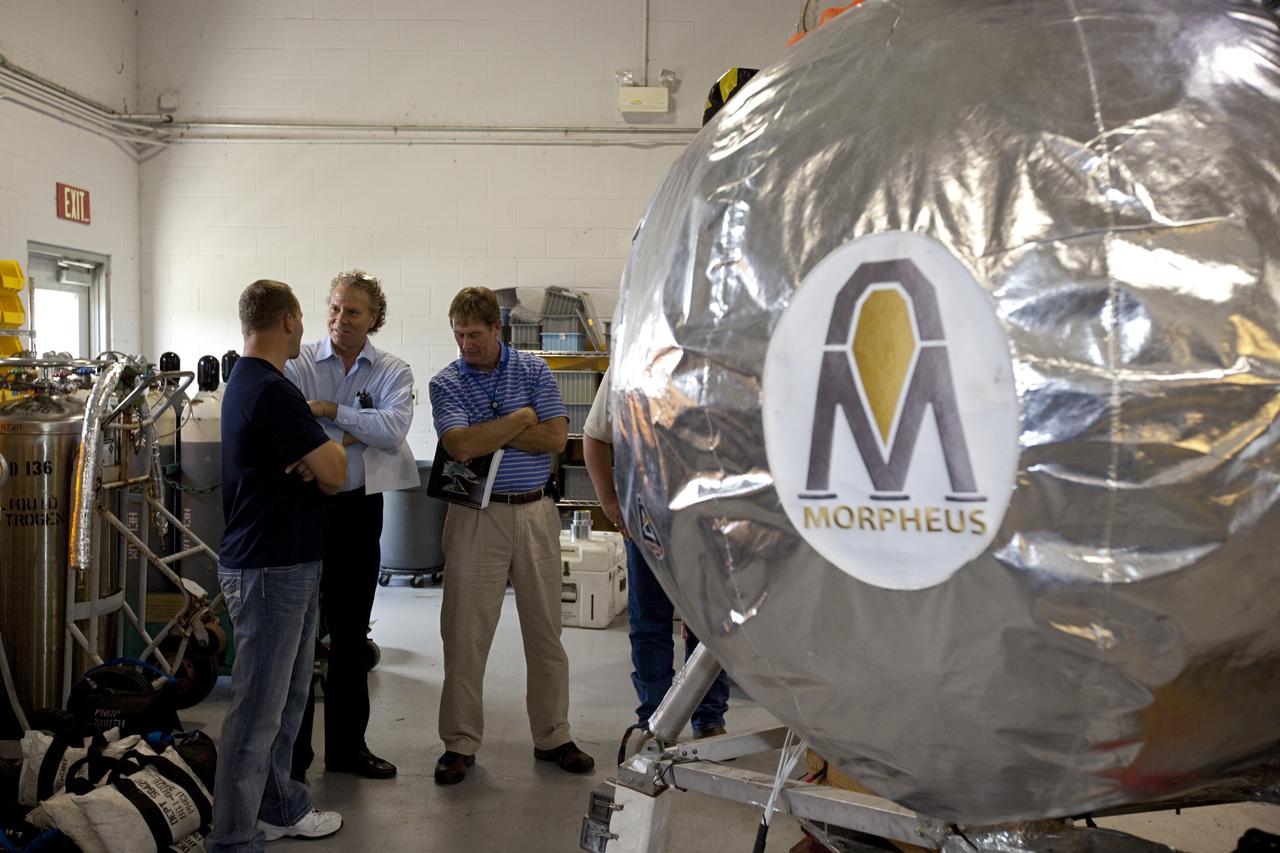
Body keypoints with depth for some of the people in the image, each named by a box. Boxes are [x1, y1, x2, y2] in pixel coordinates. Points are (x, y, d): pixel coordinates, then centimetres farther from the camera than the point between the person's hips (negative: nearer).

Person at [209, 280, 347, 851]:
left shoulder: (246, 382, 14)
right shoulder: (271, 391, -20)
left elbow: (323, 475, 17)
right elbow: (334, 472, -16)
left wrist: (315, 458, -4)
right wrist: (329, 449, 3)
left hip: (287, 563, 10)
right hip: (270, 570, -10)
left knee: (285, 697, 18)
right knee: (257, 709, -3)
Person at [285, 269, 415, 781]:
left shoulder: (392, 372, 3)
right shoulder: (298, 364, -1)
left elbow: (393, 431, -16)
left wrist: (332, 412, -17)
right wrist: (355, 436, -21)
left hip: (359, 509, 3)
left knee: (351, 632, 13)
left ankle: (347, 745, 26)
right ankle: (290, 753, 13)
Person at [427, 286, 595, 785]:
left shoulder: (533, 370, 3)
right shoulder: (445, 384, -1)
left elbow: (556, 437, -8)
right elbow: (462, 447, -17)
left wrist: (488, 435, -12)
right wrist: (520, 419, -10)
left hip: (536, 510, 2)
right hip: (477, 515, -1)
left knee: (545, 629, 8)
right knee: (465, 631, 1)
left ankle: (552, 737, 21)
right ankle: (459, 743, 14)